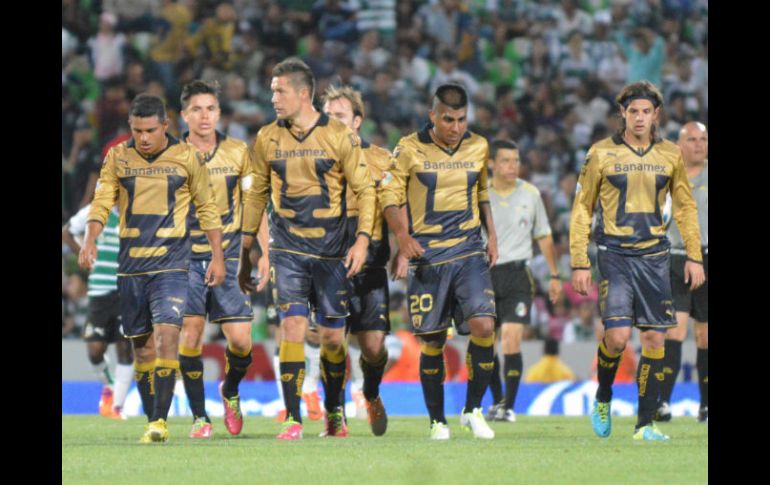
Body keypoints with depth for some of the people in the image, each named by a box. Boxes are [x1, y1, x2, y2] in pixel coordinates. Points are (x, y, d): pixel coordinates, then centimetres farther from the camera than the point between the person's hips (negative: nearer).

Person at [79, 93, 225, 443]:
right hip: (130, 265, 3)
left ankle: (161, 420, -18)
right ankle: (151, 422, 15)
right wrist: (90, 240, -14)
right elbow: (102, 202, 4)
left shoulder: (187, 158, 1)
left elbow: (207, 209, 8)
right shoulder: (117, 158, 6)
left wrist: (218, 257, 7)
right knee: (141, 344, 7)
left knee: (166, 333, -18)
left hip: (171, 264, -3)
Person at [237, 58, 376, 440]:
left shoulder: (339, 136, -4)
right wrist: (245, 254, 14)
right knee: (293, 327, -13)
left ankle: (334, 413, 24)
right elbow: (256, 195, 13)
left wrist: (362, 240, -10)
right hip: (287, 248, 1)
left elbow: (364, 189, 1)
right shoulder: (267, 139, 4)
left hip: (331, 251, -1)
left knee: (332, 337, 3)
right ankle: (293, 419, -10)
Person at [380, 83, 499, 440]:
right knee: (432, 341, 2)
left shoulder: (478, 147, 7)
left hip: (470, 253, 2)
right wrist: (402, 235, -14)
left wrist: (491, 234, 14)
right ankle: (437, 420, 18)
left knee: (483, 326, -16)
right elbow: (390, 194, 0)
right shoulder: (409, 149, -4)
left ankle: (473, 409, 1)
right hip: (427, 256, -2)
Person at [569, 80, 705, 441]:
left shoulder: (670, 155, 7)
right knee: (618, 335, -15)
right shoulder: (601, 154, -1)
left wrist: (694, 256, 10)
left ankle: (645, 424, 7)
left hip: (654, 256, 3)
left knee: (654, 339, 0)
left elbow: (685, 207, 17)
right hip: (615, 255, -3)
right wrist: (579, 264, -2)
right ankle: (603, 398, 13)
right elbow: (582, 209, 3)